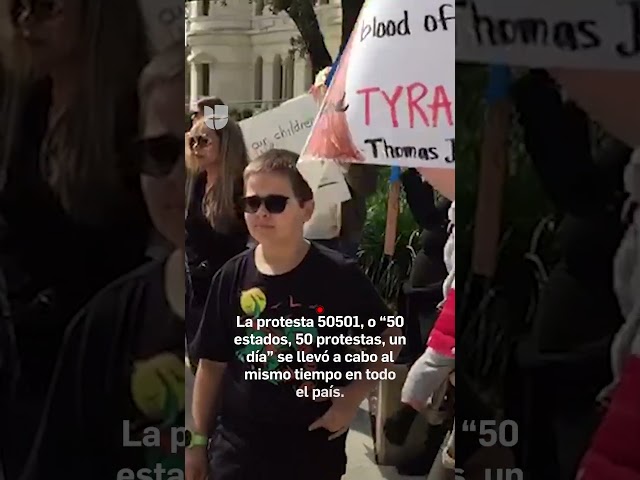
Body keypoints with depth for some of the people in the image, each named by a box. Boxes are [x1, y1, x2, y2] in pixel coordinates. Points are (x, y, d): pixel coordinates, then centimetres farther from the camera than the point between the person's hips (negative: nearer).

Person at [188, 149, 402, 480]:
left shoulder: (340, 275, -11)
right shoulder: (232, 277, -3)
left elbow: (387, 337, 1)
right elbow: (213, 364, 4)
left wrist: (354, 396, -9)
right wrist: (198, 438, 5)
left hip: (314, 450, -1)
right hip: (236, 448, 2)